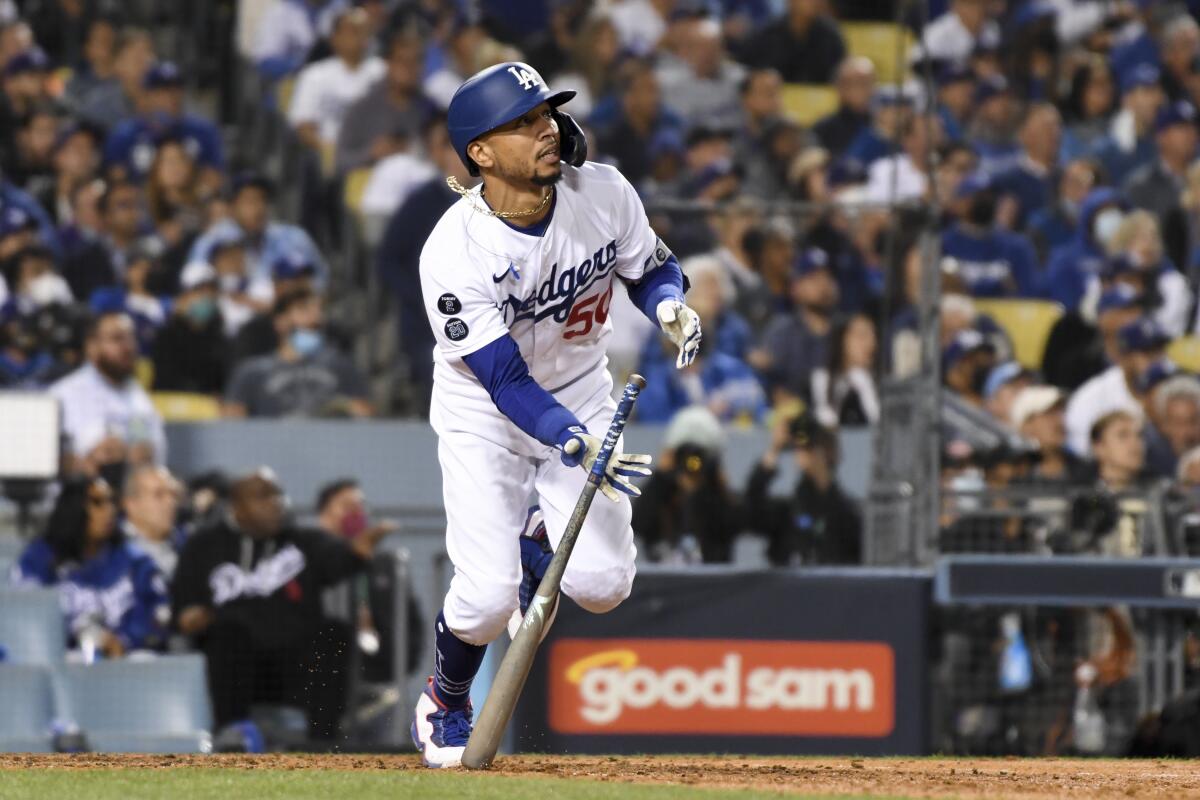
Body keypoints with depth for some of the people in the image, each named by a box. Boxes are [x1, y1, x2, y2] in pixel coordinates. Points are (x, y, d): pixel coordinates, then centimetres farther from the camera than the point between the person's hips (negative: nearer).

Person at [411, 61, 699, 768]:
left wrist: (672, 307, -21)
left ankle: (541, 562, 28)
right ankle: (446, 703, 18)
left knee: (602, 584, -11)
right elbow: (505, 380, -30)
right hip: (484, 414, -4)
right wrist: (579, 446, -43)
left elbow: (651, 267, 2)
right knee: (487, 596, -17)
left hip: (580, 395, 4)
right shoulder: (455, 254, -29)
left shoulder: (603, 193, -17)